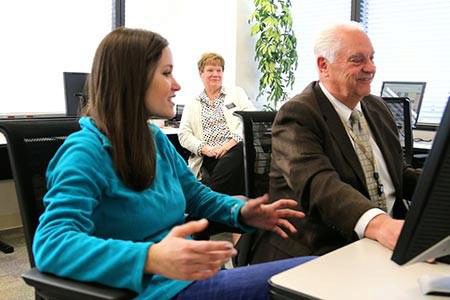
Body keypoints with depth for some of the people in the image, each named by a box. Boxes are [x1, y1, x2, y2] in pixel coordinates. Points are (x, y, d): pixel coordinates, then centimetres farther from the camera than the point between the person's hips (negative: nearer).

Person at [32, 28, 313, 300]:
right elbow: (50, 244, -27)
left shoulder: (155, 138, 10)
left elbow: (196, 195, 23)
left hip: (193, 274, 8)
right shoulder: (86, 151, -15)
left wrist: (242, 212, 2)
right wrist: (150, 258, -42)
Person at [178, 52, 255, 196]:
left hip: (235, 150, 1)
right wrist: (205, 149, -9)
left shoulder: (237, 93, 19)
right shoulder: (192, 105, 21)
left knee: (241, 150, -37)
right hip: (208, 158, -1)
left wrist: (231, 142, -12)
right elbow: (184, 135, 11)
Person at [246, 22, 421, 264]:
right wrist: (377, 224, -44)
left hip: (388, 244, 8)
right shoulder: (297, 116, -11)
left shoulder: (377, 107, 14)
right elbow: (317, 184, -28)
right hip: (320, 251, -7)